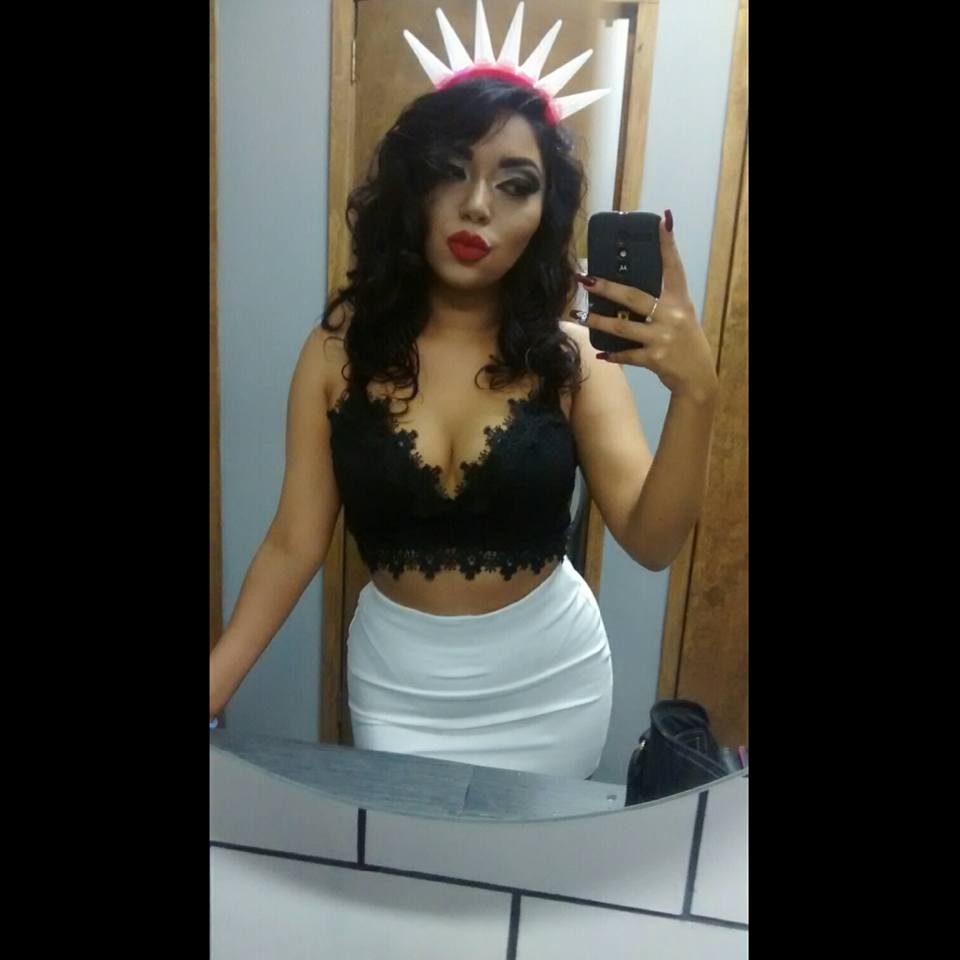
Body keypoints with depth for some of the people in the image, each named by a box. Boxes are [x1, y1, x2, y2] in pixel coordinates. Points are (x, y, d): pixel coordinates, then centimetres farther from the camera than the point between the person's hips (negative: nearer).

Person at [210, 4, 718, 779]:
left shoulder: (572, 351, -11)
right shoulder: (339, 347, -11)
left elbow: (652, 543, -18)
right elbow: (295, 543, -8)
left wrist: (695, 392, -33)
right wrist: (211, 691, -15)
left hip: (549, 677, 1)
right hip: (397, 677, 0)